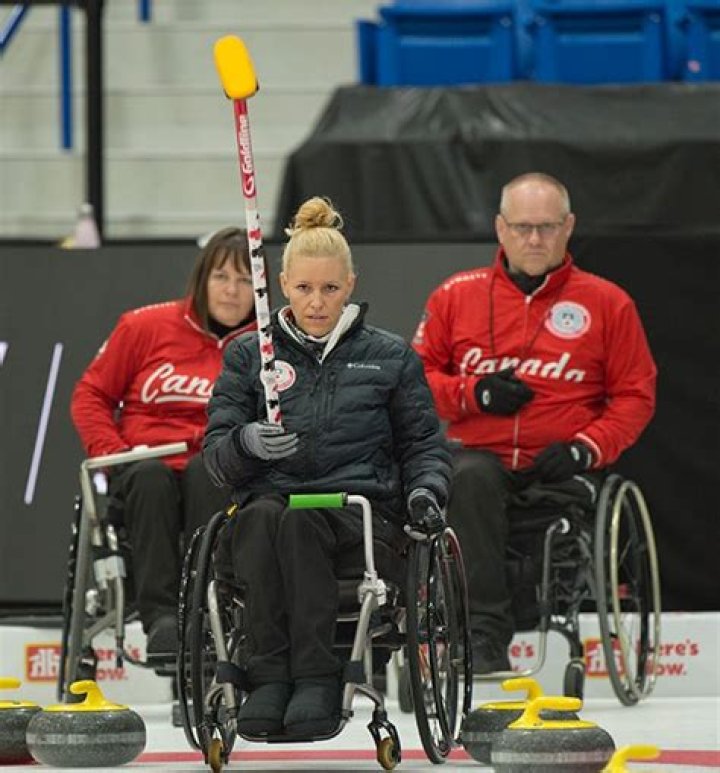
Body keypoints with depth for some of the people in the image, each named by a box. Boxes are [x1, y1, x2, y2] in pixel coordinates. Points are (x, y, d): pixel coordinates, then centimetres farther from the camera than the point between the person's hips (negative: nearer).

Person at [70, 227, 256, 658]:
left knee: (207, 471, -35)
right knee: (150, 479, -35)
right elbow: (91, 395, 13)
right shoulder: (147, 327, 8)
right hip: (144, 467, 0)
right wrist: (113, 453, -3)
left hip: (215, 476, 0)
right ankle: (160, 614, -42)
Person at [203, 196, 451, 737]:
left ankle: (316, 678, -42)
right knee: (263, 517, -38)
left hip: (361, 510, -1)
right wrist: (248, 444, -14)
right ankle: (272, 673, -41)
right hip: (269, 503, 1)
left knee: (296, 523, -38)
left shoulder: (390, 356, 16)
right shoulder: (249, 355, 16)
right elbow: (217, 453, 10)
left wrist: (424, 491, -4)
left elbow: (424, 443, 18)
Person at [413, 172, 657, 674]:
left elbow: (636, 396, 9)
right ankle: (485, 630, -38)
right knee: (470, 479, -36)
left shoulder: (607, 303, 9)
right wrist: (476, 393, -5)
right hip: (480, 456, 1)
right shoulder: (457, 296, 13)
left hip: (561, 467, -1)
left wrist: (584, 449, -8)